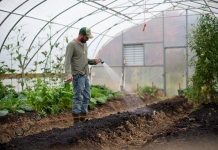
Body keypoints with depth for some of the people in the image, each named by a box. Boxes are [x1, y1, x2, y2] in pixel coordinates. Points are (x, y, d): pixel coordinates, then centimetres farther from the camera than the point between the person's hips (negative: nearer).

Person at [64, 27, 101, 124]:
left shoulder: (84, 44, 15)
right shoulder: (72, 45, -11)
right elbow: (67, 61, -18)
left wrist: (93, 61, 5)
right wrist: (68, 74, -31)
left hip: (85, 75, 9)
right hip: (78, 76, -9)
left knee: (86, 97, 10)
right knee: (78, 98, -6)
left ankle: (83, 119, 18)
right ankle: (76, 121, 1)